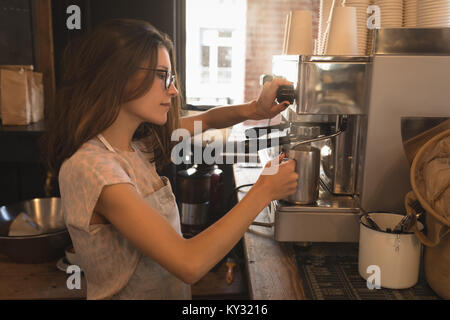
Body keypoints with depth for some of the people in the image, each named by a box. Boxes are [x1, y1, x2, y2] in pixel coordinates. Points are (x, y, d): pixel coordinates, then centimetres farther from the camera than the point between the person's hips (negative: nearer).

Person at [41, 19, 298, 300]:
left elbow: (205, 120, 11)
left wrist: (253, 109, -10)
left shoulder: (138, 143, -5)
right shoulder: (90, 168, -29)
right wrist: (265, 190, -24)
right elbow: (190, 264, -32)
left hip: (172, 289, 7)